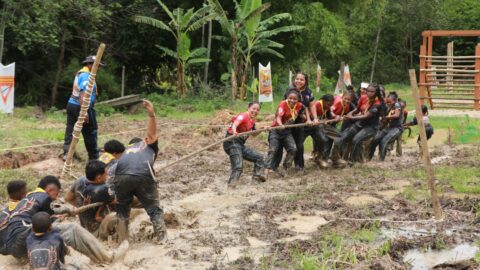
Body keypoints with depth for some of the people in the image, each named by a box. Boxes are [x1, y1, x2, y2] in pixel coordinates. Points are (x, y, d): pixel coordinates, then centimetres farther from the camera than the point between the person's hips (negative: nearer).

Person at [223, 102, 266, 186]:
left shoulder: (252, 120, 13)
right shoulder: (243, 116, -13)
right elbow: (234, 124, -35)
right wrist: (234, 132, -57)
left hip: (240, 144, 9)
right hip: (232, 143, -9)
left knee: (259, 157, 14)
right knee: (238, 166, -23)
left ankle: (257, 176, 21)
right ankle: (231, 184, -22)